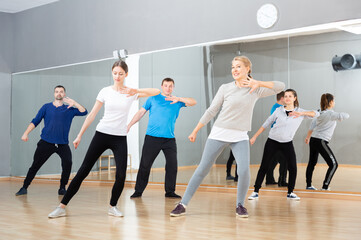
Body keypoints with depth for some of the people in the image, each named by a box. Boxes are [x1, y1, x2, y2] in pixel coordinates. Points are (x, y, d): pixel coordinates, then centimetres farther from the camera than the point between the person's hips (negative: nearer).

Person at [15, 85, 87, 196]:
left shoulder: (69, 109, 8)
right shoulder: (46, 107, 8)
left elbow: (84, 112, -1)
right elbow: (35, 121, 8)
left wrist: (74, 103, -12)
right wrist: (26, 133, -2)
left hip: (62, 144, 0)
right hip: (46, 142, 0)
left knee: (68, 163, -18)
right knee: (35, 165, 2)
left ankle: (62, 188, -2)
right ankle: (24, 188, 15)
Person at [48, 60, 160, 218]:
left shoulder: (131, 93, 2)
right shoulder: (105, 91, 3)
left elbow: (156, 92, -8)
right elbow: (92, 115, 7)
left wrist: (136, 91, -23)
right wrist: (79, 136, 5)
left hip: (120, 138, 0)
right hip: (102, 134, 0)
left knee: (121, 175, -11)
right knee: (83, 171, -1)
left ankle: (112, 207, 13)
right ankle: (62, 207, 4)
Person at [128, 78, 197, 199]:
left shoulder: (177, 101, 12)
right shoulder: (153, 98, 8)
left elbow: (193, 102, -1)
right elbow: (141, 112, 11)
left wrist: (178, 99, -16)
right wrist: (129, 125, 5)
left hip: (169, 139, 2)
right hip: (152, 137, -2)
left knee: (172, 165, -1)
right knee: (145, 165, -1)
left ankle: (170, 191, 12)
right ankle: (138, 191, 10)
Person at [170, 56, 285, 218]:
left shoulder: (255, 90, 3)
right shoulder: (225, 88, 1)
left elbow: (280, 86, -2)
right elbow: (211, 111, 4)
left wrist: (258, 83, -13)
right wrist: (195, 130, 5)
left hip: (240, 137, 1)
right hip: (219, 133, 0)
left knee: (244, 171, -17)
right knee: (202, 170, -1)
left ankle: (240, 206, 5)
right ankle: (183, 204, 6)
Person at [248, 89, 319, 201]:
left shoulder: (300, 111, 0)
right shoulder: (278, 110, 0)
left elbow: (316, 114, -13)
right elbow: (266, 124, 6)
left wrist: (301, 113, -28)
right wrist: (255, 137, 6)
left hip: (287, 143, 1)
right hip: (272, 141, -1)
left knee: (293, 168, -6)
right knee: (264, 167, -3)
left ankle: (290, 193, 13)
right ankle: (255, 192, 4)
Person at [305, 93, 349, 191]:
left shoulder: (320, 113, 12)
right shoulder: (331, 114, -13)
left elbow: (312, 125, 20)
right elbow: (346, 116, -20)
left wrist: (308, 137, 33)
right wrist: (341, 114, 3)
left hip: (313, 140, 9)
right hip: (321, 142, -9)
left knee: (312, 163, 17)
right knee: (333, 164, -1)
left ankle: (308, 185, 23)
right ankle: (325, 186, -4)